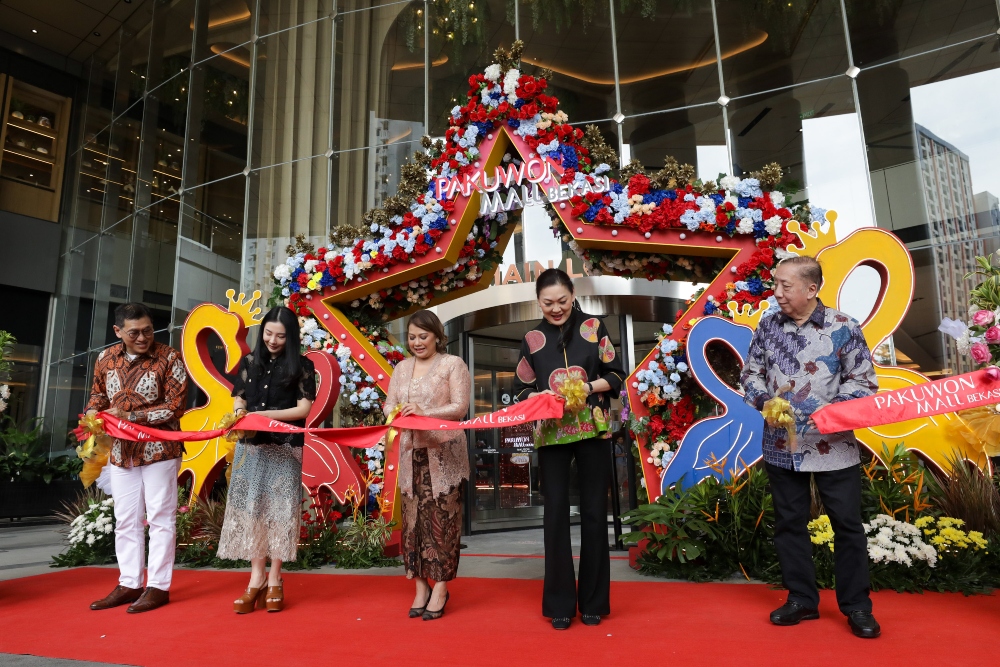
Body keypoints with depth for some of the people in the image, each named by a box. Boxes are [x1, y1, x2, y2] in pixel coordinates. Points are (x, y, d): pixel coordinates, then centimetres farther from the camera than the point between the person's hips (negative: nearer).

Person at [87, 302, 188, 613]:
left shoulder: (169, 358, -11)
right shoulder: (105, 359, 3)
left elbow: (175, 406, -15)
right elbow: (98, 396, 16)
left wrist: (130, 416, -20)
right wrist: (93, 417, -6)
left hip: (159, 450, -5)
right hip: (120, 451, 5)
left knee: (160, 518, 2)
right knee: (126, 520, 12)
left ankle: (158, 586, 10)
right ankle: (129, 584, 23)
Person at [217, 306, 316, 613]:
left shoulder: (302, 366, 0)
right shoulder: (249, 362, 10)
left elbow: (304, 408, -5)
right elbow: (238, 400, 11)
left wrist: (264, 415, -14)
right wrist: (239, 415, -12)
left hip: (285, 447, -3)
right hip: (251, 444, 3)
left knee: (279, 510, -1)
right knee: (250, 508, 2)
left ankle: (274, 580, 10)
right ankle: (256, 577, 11)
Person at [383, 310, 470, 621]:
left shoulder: (453, 364, -1)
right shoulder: (402, 368, 14)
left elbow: (460, 407, -9)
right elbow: (389, 403, 11)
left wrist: (425, 412, -22)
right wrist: (396, 413, -12)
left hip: (444, 454, -4)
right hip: (411, 453, 5)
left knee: (442, 519, -2)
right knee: (413, 518, 4)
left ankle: (440, 587, 9)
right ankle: (420, 586, 16)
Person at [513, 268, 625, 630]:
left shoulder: (593, 327, 2)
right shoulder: (532, 339, 5)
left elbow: (616, 376, 2)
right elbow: (521, 390, 6)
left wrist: (588, 388, -15)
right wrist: (545, 397, -14)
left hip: (592, 431, -1)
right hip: (551, 435, 1)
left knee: (594, 512, 6)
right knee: (555, 513, 3)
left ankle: (594, 601, 20)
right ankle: (560, 603, 15)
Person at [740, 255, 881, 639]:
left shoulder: (843, 328, -8)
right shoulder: (768, 326, 3)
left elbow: (864, 382, -5)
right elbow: (750, 372, 8)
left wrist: (832, 411, -19)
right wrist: (763, 400, -11)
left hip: (833, 445, -3)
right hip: (781, 446, 3)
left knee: (847, 525, 7)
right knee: (789, 524, 12)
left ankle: (857, 606, 24)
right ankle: (801, 599, 27)